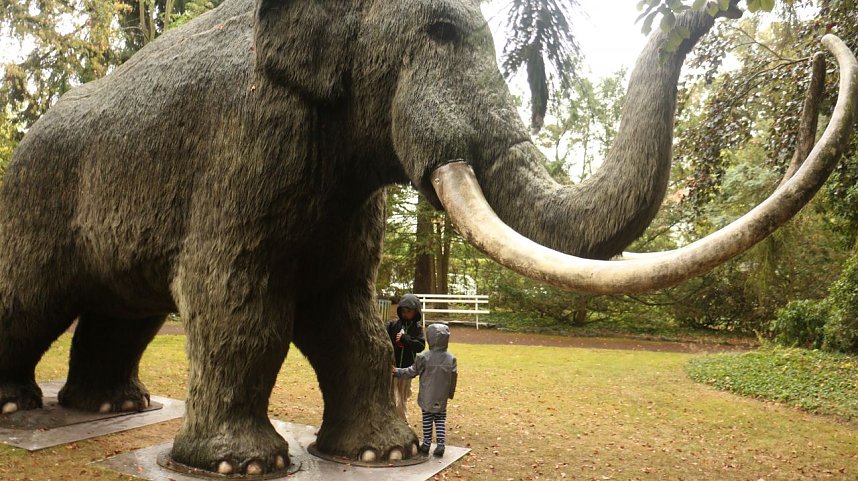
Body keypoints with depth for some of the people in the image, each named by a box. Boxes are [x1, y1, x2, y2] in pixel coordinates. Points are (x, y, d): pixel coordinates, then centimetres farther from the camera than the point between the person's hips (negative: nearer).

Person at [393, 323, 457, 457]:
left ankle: (426, 444, 16)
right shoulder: (451, 358, -4)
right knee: (441, 420, 10)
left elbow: (412, 371, -4)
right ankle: (440, 444, 4)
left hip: (427, 397, -2)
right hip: (442, 398, 2)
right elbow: (453, 377, 3)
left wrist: (397, 371, 10)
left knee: (427, 420, 10)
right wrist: (451, 393, 17)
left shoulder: (424, 357, -13)